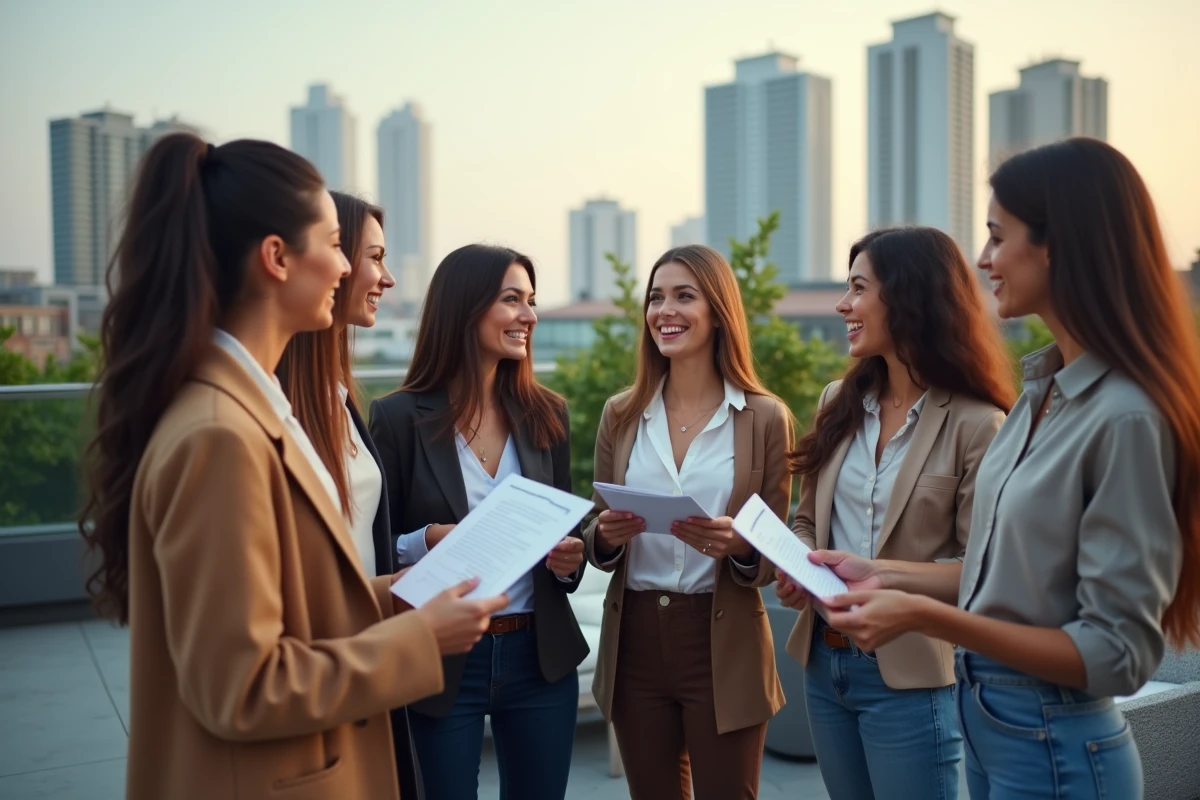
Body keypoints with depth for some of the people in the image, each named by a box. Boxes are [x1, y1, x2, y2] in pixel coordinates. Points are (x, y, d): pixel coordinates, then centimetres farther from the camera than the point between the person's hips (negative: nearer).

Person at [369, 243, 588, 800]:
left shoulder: (547, 413, 3)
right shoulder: (399, 416, -8)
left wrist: (569, 558, -10)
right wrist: (427, 542, -23)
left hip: (540, 655, 4)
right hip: (444, 658, -3)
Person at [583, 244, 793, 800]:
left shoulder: (766, 418, -5)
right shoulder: (621, 415, 4)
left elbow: (774, 556, -1)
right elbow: (596, 543, 10)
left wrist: (737, 545, -22)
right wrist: (605, 535, -12)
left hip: (725, 648, -3)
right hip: (635, 640, 3)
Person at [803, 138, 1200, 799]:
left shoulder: (1127, 418, -22)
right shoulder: (1044, 388, 3)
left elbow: (1118, 652, -22)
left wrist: (922, 614, -26)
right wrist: (888, 578, 1)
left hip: (1056, 746, -8)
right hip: (983, 714, 8)